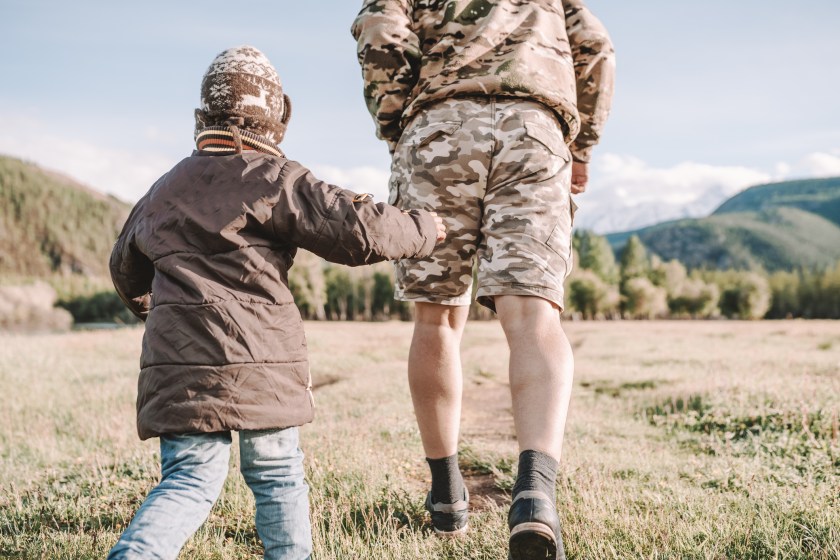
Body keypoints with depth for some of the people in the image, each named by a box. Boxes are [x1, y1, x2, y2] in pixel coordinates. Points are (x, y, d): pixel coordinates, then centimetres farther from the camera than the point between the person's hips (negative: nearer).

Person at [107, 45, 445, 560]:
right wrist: (425, 229, 6)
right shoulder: (274, 177, -3)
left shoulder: (164, 190, 18)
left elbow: (126, 269, 33)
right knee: (277, 474, 11)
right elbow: (359, 232, -13)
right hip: (258, 360, -4)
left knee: (190, 481, 6)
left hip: (176, 361, 5)